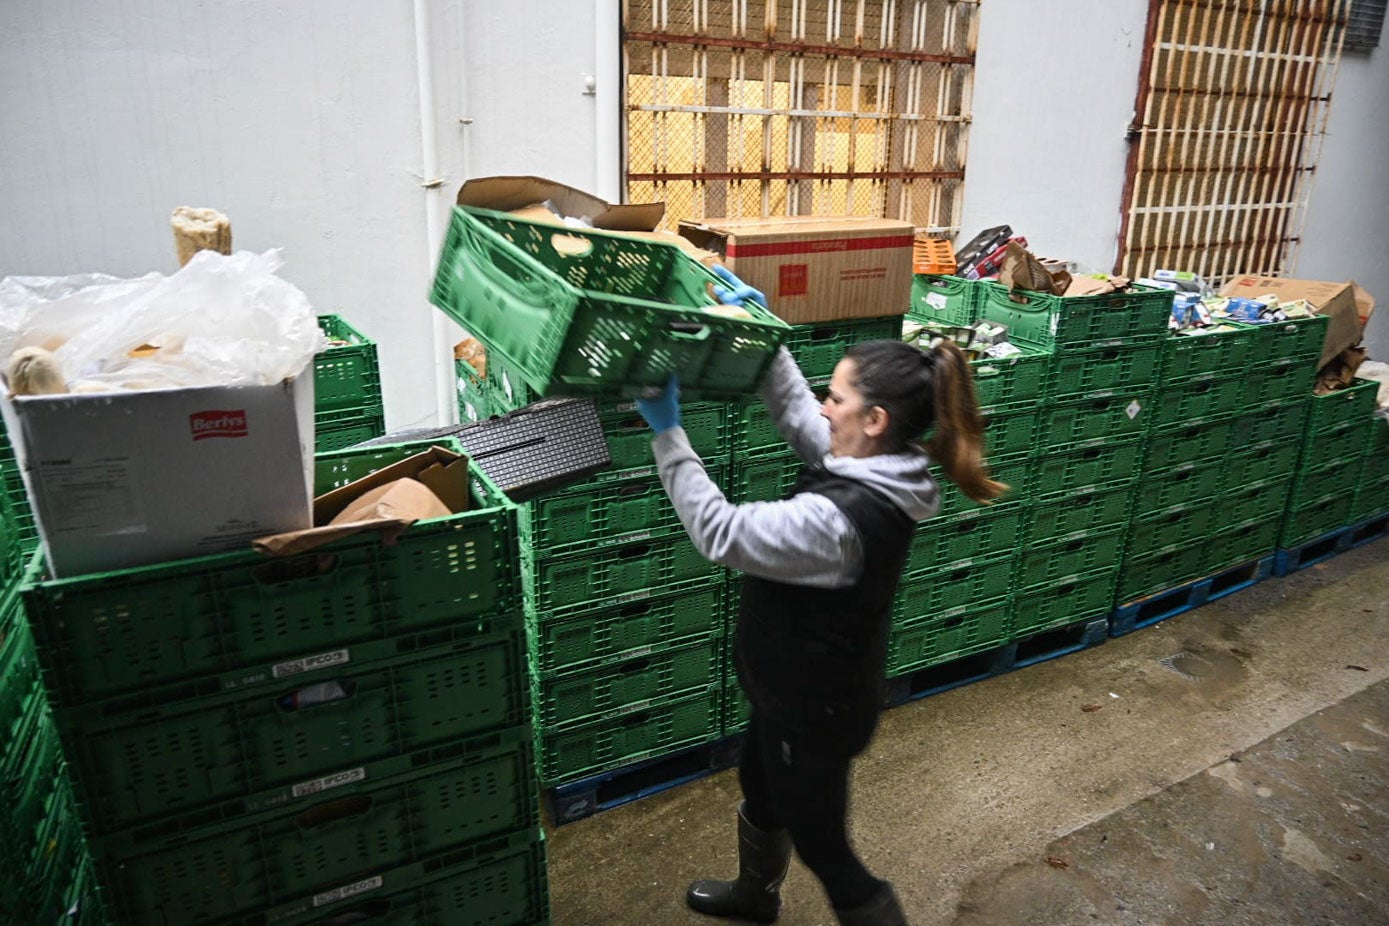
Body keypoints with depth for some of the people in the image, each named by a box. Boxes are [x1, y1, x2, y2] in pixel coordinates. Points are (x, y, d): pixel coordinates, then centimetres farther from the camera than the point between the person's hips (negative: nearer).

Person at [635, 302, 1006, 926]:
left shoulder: (840, 519, -37)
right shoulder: (873, 468, -9)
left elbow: (719, 532, -30)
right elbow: (794, 408, 4)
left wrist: (667, 432, -26)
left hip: (814, 707, -10)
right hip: (800, 686, 10)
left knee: (821, 847, 14)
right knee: (759, 790, 33)